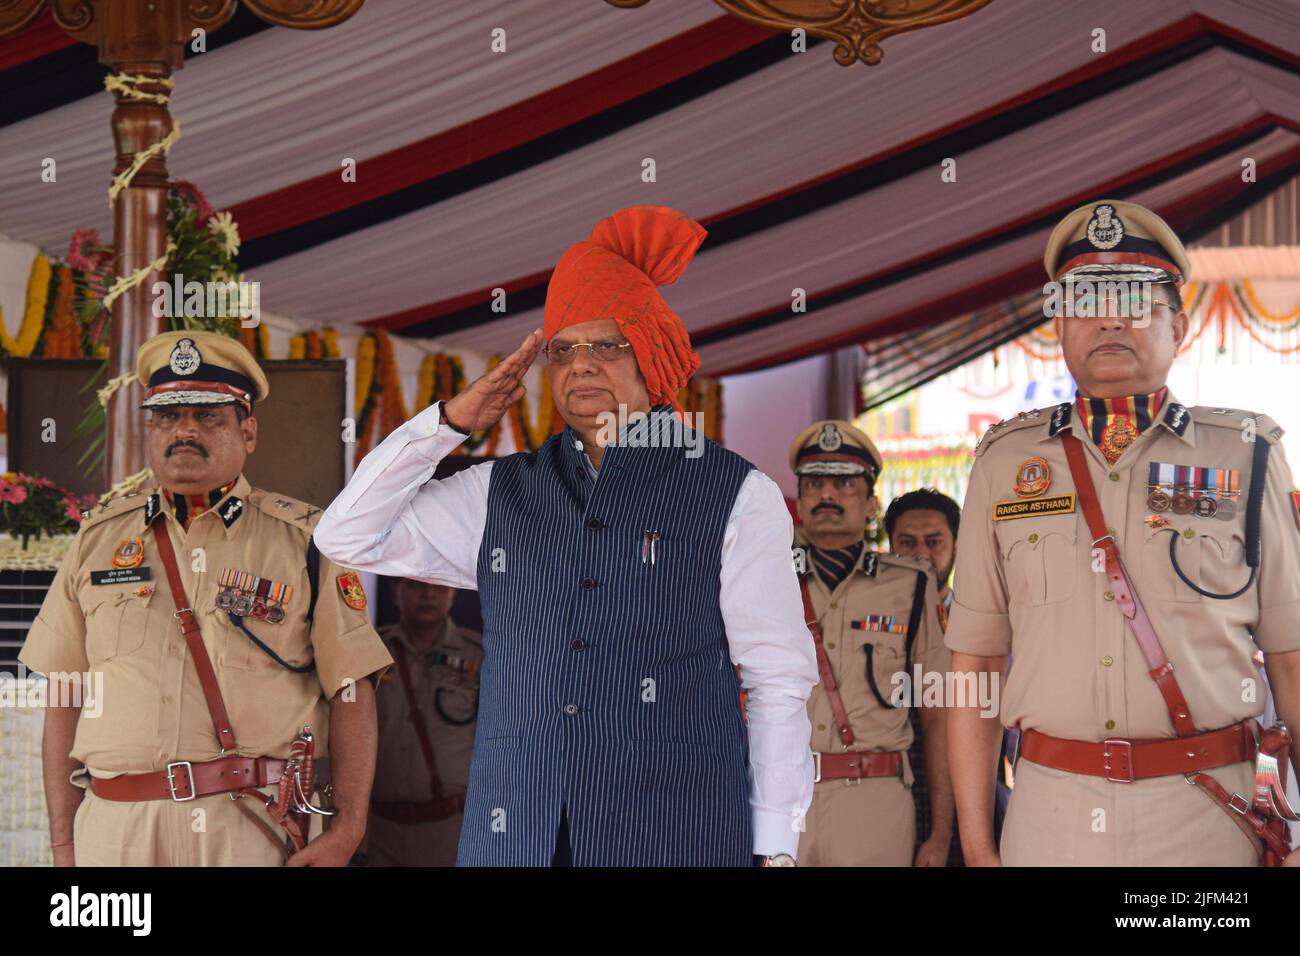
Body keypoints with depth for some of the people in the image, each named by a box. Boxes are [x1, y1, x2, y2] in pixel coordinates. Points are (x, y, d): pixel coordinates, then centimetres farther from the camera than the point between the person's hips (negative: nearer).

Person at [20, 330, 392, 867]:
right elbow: (64, 700, 11)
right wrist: (63, 843, 6)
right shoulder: (98, 538, 11)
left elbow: (351, 693, -1)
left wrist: (347, 830, -9)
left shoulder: (304, 539, 3)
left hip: (254, 823, -2)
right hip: (114, 824, 2)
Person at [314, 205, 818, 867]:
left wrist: (775, 846, -4)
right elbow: (350, 538, 12)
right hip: (511, 835, 3)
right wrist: (451, 421, 5)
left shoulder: (736, 497, 4)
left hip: (675, 837, -3)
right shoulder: (502, 494, 14)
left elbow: (778, 683, 1)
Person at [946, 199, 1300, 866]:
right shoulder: (1005, 463, 6)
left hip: (1206, 814, -1)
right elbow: (974, 665, 5)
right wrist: (976, 844, 0)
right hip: (1051, 813, 1)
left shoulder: (1245, 458, 3)